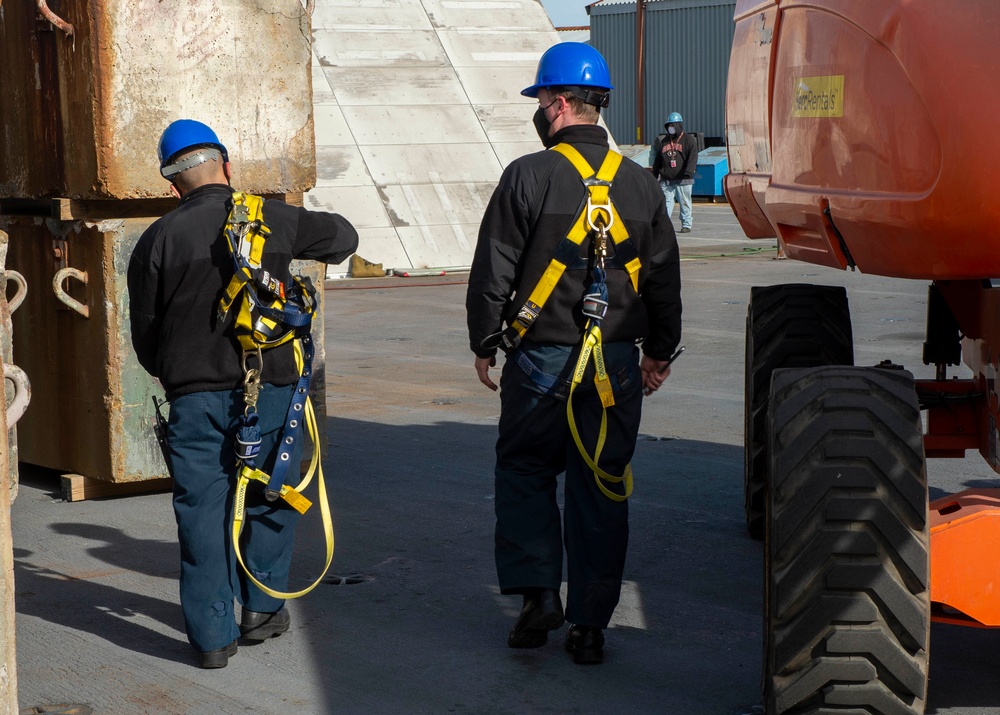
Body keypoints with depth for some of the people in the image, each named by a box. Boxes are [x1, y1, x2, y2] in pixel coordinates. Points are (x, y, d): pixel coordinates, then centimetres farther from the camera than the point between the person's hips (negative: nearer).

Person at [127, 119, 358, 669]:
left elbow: (145, 334, 4)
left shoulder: (158, 240, 0)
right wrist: (302, 250, 40)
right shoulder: (274, 220, 3)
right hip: (269, 386, 1)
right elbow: (342, 236, 21)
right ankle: (262, 609, 23)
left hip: (194, 395, -1)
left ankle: (213, 634, 4)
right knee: (269, 498, 17)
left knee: (202, 508, 4)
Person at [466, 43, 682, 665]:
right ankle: (590, 625, 11)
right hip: (616, 363, 3)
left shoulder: (529, 176, -9)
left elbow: (494, 270, -6)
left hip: (541, 357, -3)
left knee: (524, 471, 14)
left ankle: (540, 593, 4)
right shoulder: (641, 184, 4)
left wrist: (484, 342, 6)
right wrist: (660, 351, 21)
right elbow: (664, 277, 10)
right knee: (601, 487, 8)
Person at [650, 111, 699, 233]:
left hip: (683, 180, -3)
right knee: (665, 203, -3)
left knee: (685, 203, 2)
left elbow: (692, 158, -9)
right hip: (666, 181, 3)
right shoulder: (663, 141, 15)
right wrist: (654, 177, 17)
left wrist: (688, 172, -24)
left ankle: (686, 225, 10)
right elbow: (657, 160, 20)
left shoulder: (689, 140, 2)